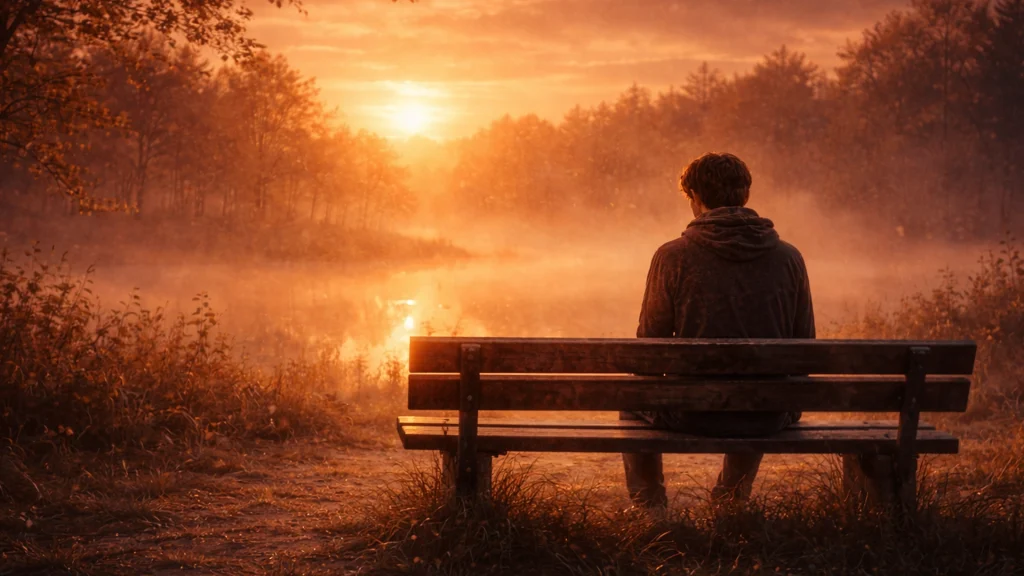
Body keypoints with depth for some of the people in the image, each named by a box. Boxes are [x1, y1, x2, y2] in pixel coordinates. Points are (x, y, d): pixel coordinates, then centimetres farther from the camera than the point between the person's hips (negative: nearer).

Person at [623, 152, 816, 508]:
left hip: (692, 415, -3)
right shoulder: (788, 258, -2)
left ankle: (649, 507, 37)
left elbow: (649, 345, -5)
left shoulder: (673, 256, -10)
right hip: (768, 420, 3)